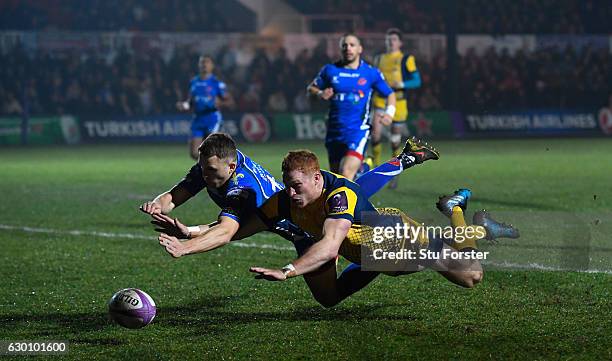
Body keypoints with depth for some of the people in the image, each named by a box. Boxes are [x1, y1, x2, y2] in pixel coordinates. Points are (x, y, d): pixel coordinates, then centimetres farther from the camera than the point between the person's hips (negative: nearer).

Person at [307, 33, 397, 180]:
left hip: (358, 130, -4)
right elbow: (311, 88, 16)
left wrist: (389, 113, -7)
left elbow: (390, 94, 11)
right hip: (335, 131, 4)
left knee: (346, 173, -22)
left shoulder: (371, 73, 1)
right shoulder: (330, 70, 5)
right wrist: (320, 94, -6)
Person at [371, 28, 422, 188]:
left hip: (399, 102, -2)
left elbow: (417, 81, -1)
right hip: (381, 100, 2)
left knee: (395, 139, 6)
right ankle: (376, 166, -10)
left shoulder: (406, 59, 2)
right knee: (376, 131, -21)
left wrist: (402, 84, -17)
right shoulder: (379, 59, 14)